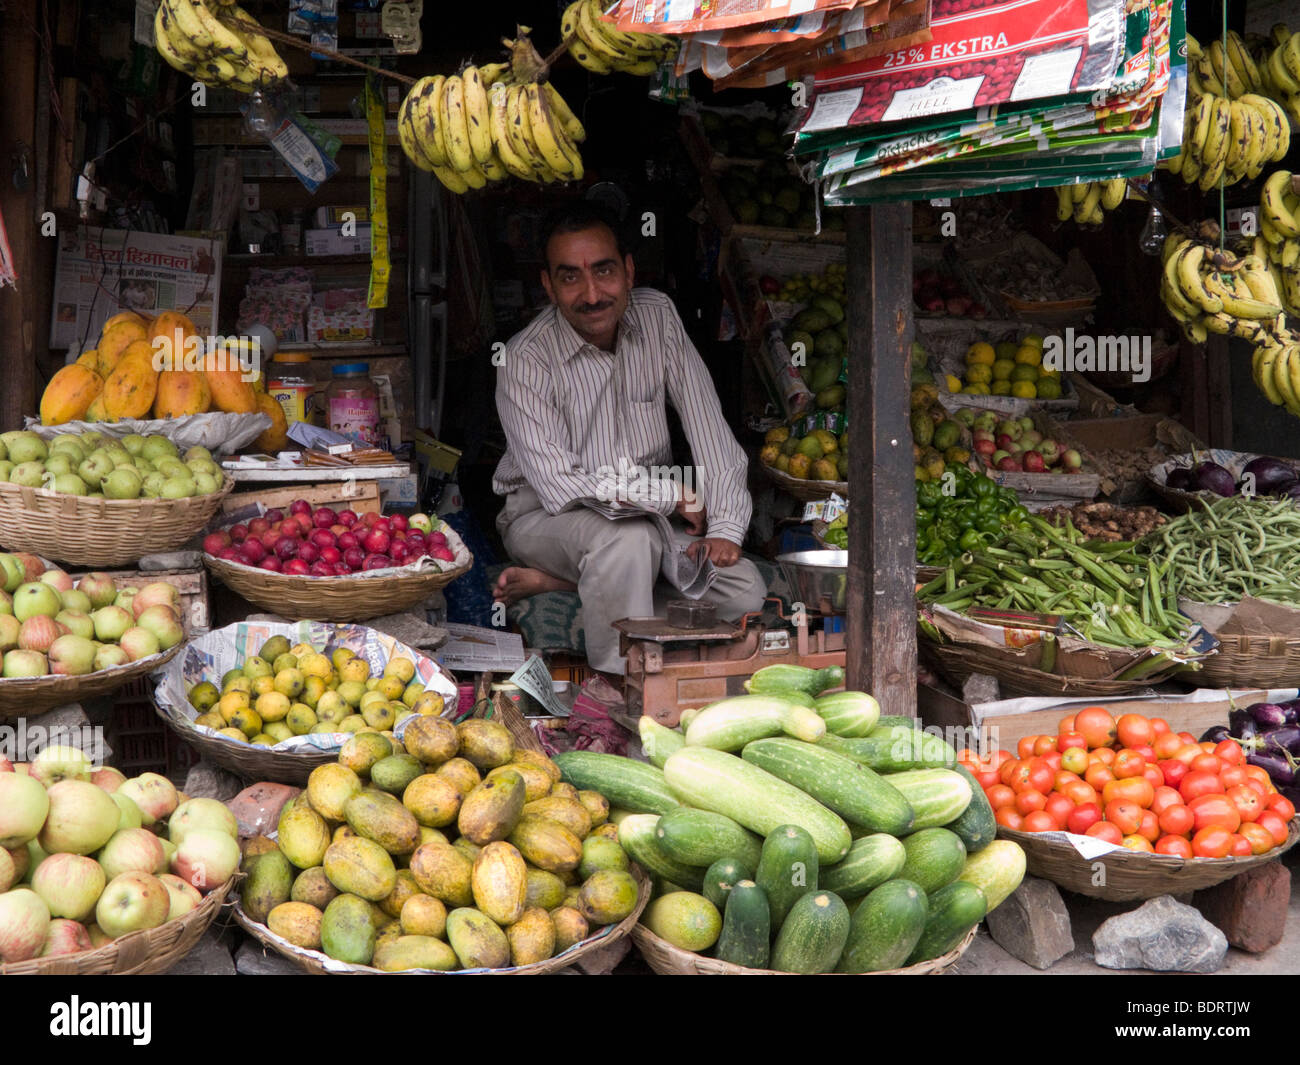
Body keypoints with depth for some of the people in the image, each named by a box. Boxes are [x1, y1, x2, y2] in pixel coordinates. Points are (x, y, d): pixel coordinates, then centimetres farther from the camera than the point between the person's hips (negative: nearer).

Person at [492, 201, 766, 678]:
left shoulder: (658, 316, -5)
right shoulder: (525, 358, -19)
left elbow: (707, 425, -6)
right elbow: (559, 486, -24)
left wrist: (726, 528, -16)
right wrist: (676, 496, -18)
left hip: (652, 508, 6)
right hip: (544, 514, -5)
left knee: (743, 593, -16)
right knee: (630, 539, -38)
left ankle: (552, 583, -10)